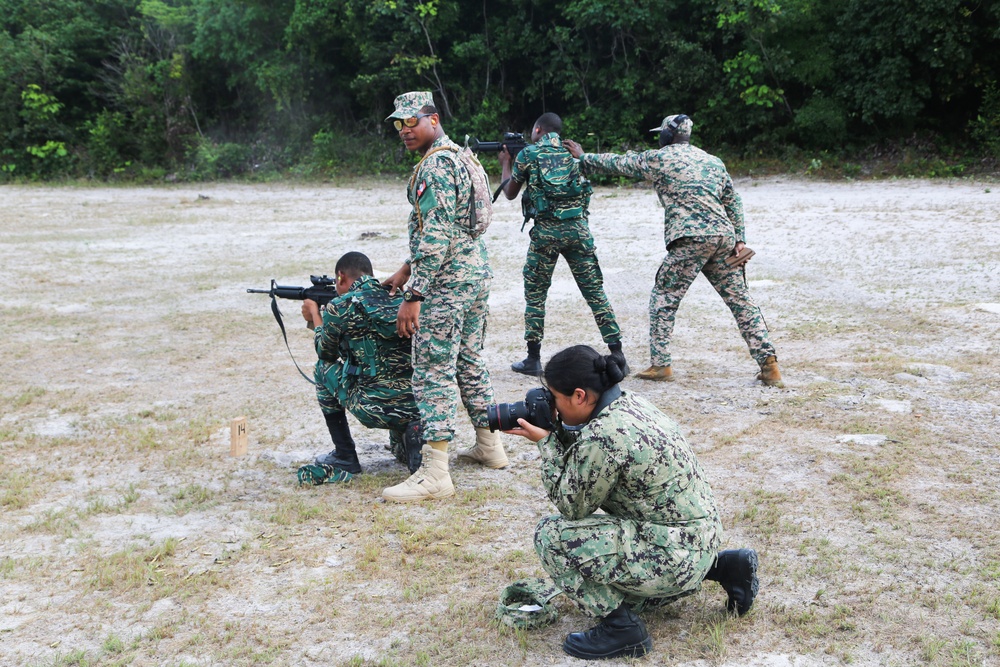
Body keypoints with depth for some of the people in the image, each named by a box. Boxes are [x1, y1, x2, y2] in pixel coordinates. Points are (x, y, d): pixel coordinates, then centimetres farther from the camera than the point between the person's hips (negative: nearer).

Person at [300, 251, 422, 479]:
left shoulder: (339, 308, -2)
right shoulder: (398, 297, 12)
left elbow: (327, 354, 18)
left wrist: (315, 315, 35)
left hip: (375, 410, -5)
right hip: (420, 406, 5)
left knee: (324, 368, 22)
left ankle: (345, 459, 23)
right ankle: (408, 432, 12)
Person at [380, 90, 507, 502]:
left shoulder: (434, 167, -16)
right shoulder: (457, 156, 17)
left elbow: (437, 236, -23)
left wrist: (414, 294, -23)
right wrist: (408, 268, 20)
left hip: (448, 283, -10)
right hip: (477, 272, 10)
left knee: (433, 371, -8)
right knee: (469, 361, 19)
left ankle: (434, 474, -9)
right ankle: (489, 446, 29)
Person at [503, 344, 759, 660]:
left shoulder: (603, 437, -26)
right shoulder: (630, 403, 3)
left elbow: (573, 506, -12)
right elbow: (586, 465, 15)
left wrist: (546, 443, -7)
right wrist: (560, 429, 1)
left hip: (675, 557, -10)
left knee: (551, 535, -12)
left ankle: (621, 627, -4)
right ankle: (724, 566, 25)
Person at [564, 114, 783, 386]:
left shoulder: (659, 159, 7)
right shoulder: (713, 161, 22)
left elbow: (616, 163, 16)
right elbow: (733, 201, 19)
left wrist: (583, 157, 31)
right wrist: (740, 239, 15)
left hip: (690, 239, -5)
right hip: (724, 237, 5)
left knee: (663, 298, 7)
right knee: (740, 300, 8)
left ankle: (660, 364, 4)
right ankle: (768, 364, 4)